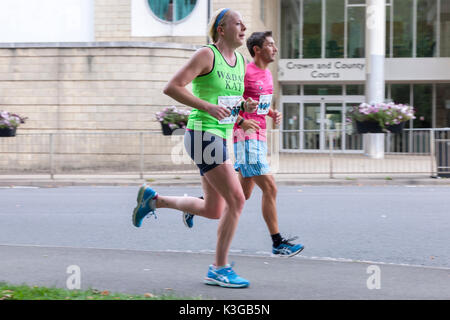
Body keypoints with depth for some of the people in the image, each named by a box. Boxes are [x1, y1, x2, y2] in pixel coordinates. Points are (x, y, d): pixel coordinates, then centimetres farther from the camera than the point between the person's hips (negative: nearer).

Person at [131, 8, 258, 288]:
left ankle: (153, 200, 30)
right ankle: (219, 270, -5)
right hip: (203, 135, -9)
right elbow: (172, 87, -15)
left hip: (221, 138, 9)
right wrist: (208, 107, -24)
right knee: (237, 200, -14)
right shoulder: (206, 55, -10)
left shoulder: (241, 62, 13)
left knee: (214, 211, 12)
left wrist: (245, 106, 3)